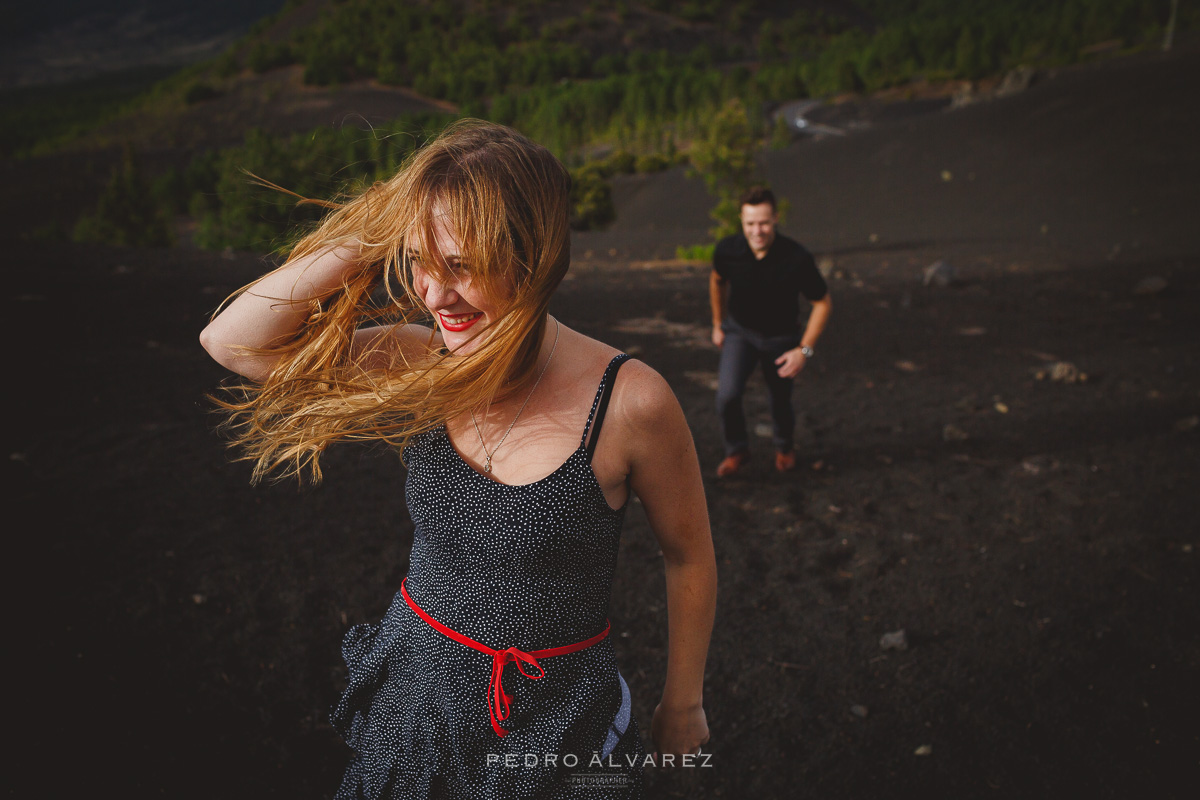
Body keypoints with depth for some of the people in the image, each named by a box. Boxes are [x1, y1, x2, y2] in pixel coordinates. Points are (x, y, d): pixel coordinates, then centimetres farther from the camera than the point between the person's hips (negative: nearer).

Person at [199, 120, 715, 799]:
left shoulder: (629, 403, -23)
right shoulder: (419, 367, -11)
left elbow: (691, 558, -9)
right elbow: (231, 340, -14)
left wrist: (683, 704, 4)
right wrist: (365, 241, -24)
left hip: (557, 727, -3)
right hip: (414, 696, 4)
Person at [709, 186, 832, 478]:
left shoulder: (797, 259, -29)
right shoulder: (727, 250, -21)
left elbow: (823, 303, -14)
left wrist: (804, 350, -19)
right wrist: (717, 324, 13)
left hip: (780, 337, -1)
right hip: (739, 330, 1)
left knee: (780, 402, 13)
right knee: (727, 394, -18)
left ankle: (784, 446, 48)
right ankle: (737, 449, 12)